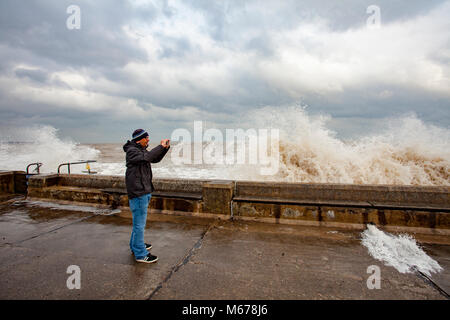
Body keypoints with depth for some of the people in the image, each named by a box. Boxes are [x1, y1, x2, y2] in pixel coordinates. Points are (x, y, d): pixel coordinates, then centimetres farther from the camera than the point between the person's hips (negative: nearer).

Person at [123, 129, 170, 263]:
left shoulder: (141, 150, 15)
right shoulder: (132, 150, -14)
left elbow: (155, 159, 18)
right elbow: (147, 157, -31)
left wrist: (165, 147, 5)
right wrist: (161, 146, -25)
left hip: (144, 191, 10)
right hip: (137, 192, -10)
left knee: (139, 221, 21)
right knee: (139, 223, -3)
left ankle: (136, 245, 37)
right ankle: (140, 254, 7)